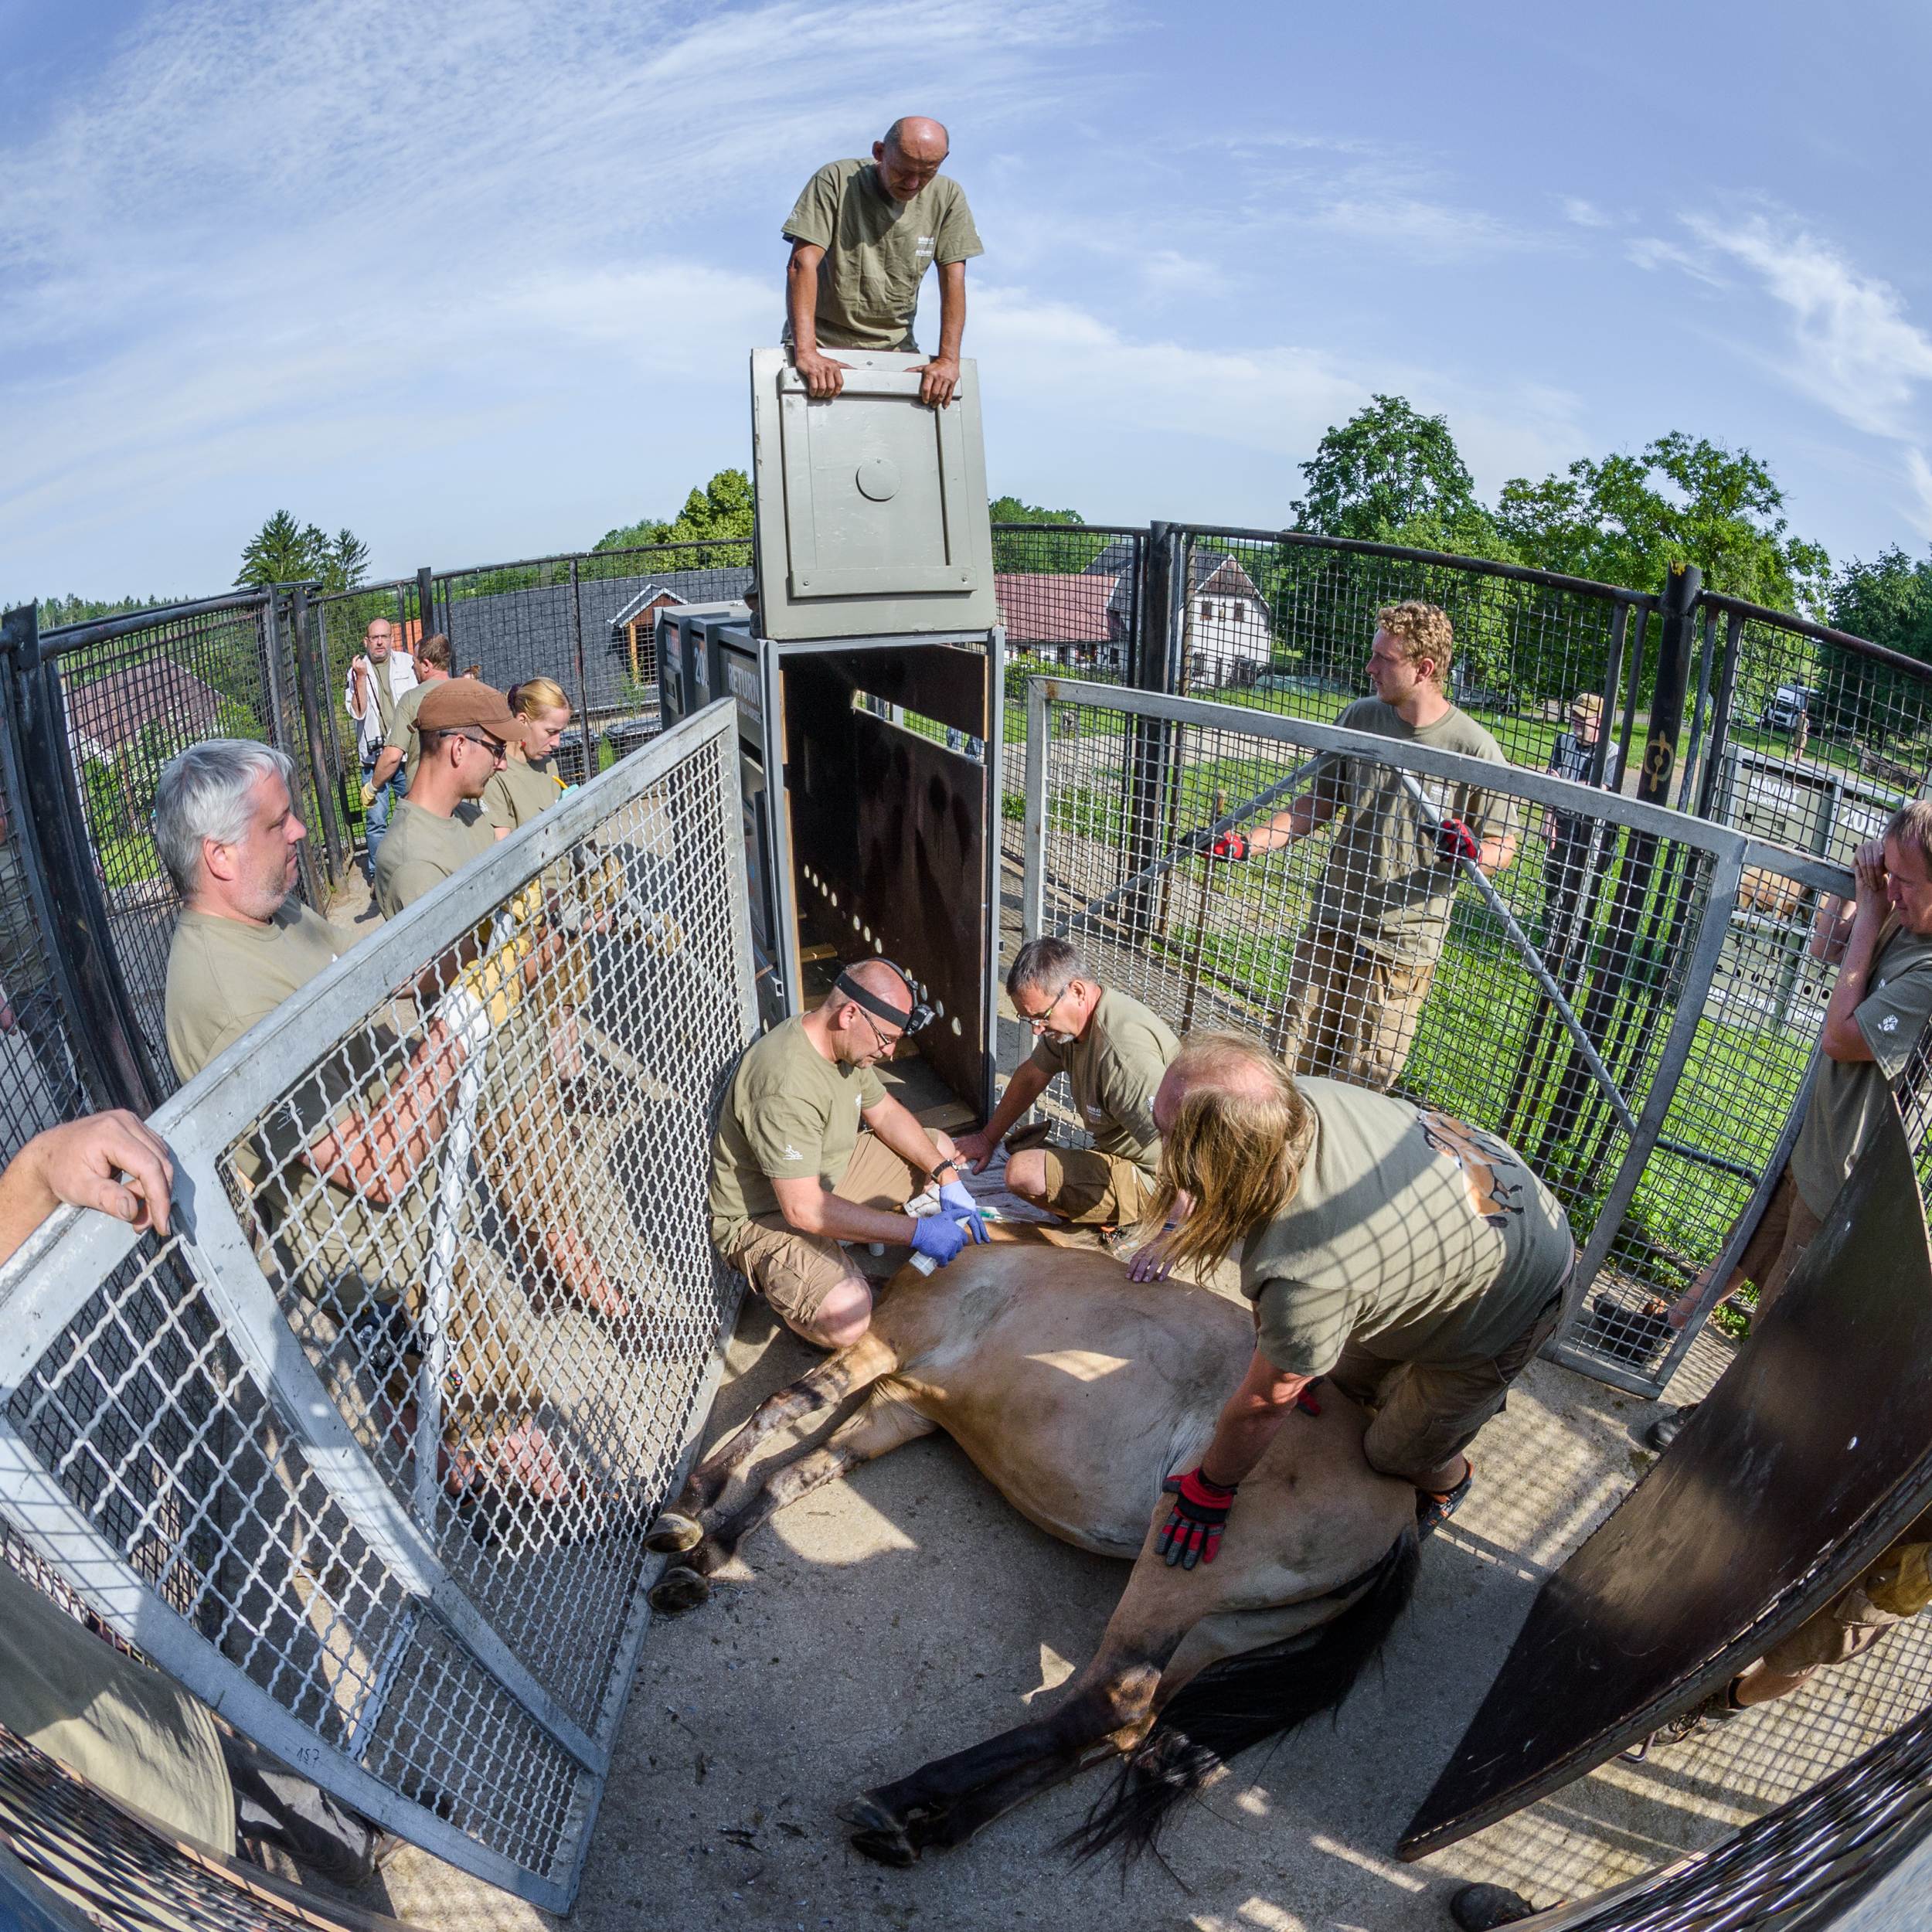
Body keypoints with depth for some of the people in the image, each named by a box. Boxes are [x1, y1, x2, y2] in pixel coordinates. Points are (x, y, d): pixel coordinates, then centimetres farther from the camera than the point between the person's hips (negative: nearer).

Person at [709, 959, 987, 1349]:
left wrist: (948, 1178, -4)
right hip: (764, 1214, -9)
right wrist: (916, 1230, -30)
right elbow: (802, 1209, -34)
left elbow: (885, 1112, 8)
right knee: (845, 1317, -33)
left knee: (941, 1149, 10)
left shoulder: (848, 1041, -7)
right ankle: (783, 1286, 0)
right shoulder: (787, 1086, -35)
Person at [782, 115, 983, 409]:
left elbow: (953, 278, -3)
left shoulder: (947, 197, -1)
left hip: (895, 346, 3)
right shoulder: (836, 180, -10)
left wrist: (948, 359, -17)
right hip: (824, 341, -3)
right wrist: (805, 350, -32)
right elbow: (803, 263, -19)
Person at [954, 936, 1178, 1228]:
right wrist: (988, 1138, 26)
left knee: (1023, 1172, -22)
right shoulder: (1066, 1021, -1)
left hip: (1150, 1180, -10)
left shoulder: (1124, 1053, -33)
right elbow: (1031, 1076, 18)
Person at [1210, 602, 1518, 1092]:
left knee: (1362, 1081, 4)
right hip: (1331, 923, 4)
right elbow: (1318, 803, 11)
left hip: (1403, 942, -4)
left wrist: (1470, 850, -27)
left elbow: (1504, 845, -4)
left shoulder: (1474, 748, -12)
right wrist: (1246, 844, 0)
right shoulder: (1359, 719, 1)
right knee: (1294, 1060, 10)